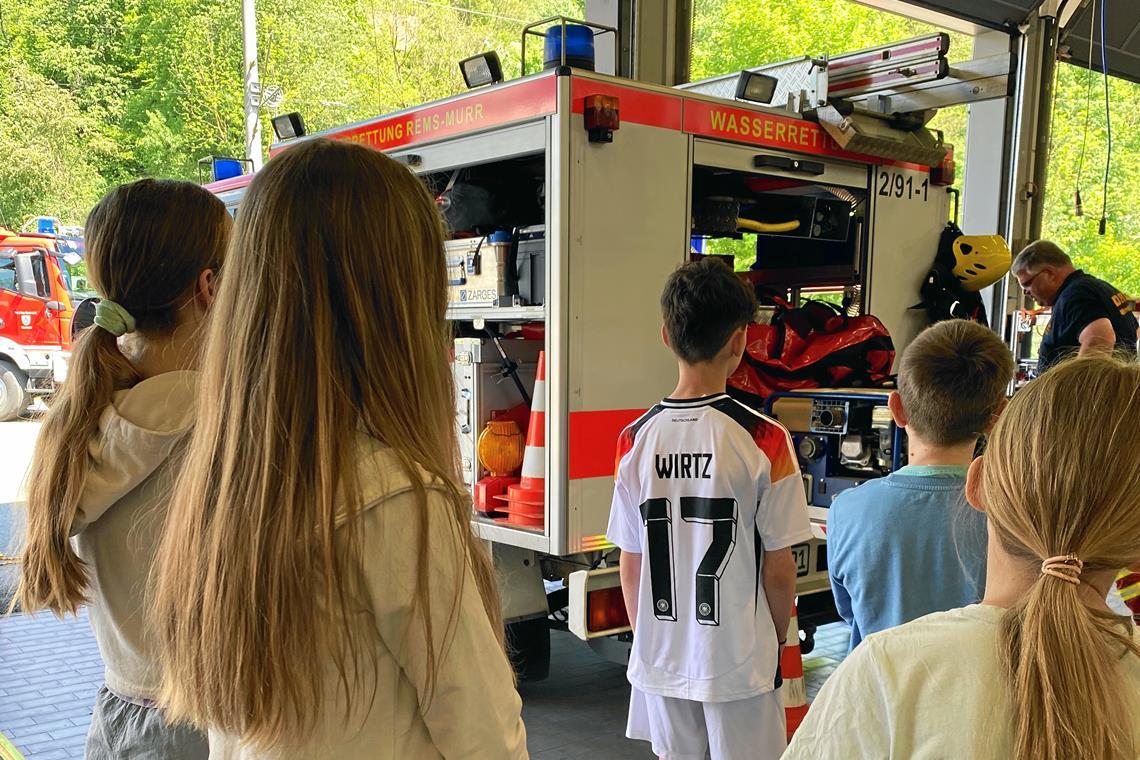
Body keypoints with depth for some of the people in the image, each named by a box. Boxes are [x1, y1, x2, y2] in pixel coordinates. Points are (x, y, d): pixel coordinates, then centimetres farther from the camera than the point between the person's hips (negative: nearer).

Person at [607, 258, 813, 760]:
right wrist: (776, 641, 7)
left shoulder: (635, 439, -7)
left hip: (661, 659, 3)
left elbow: (630, 566, 1)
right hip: (739, 659, -3)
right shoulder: (764, 439, -16)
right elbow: (777, 569, -10)